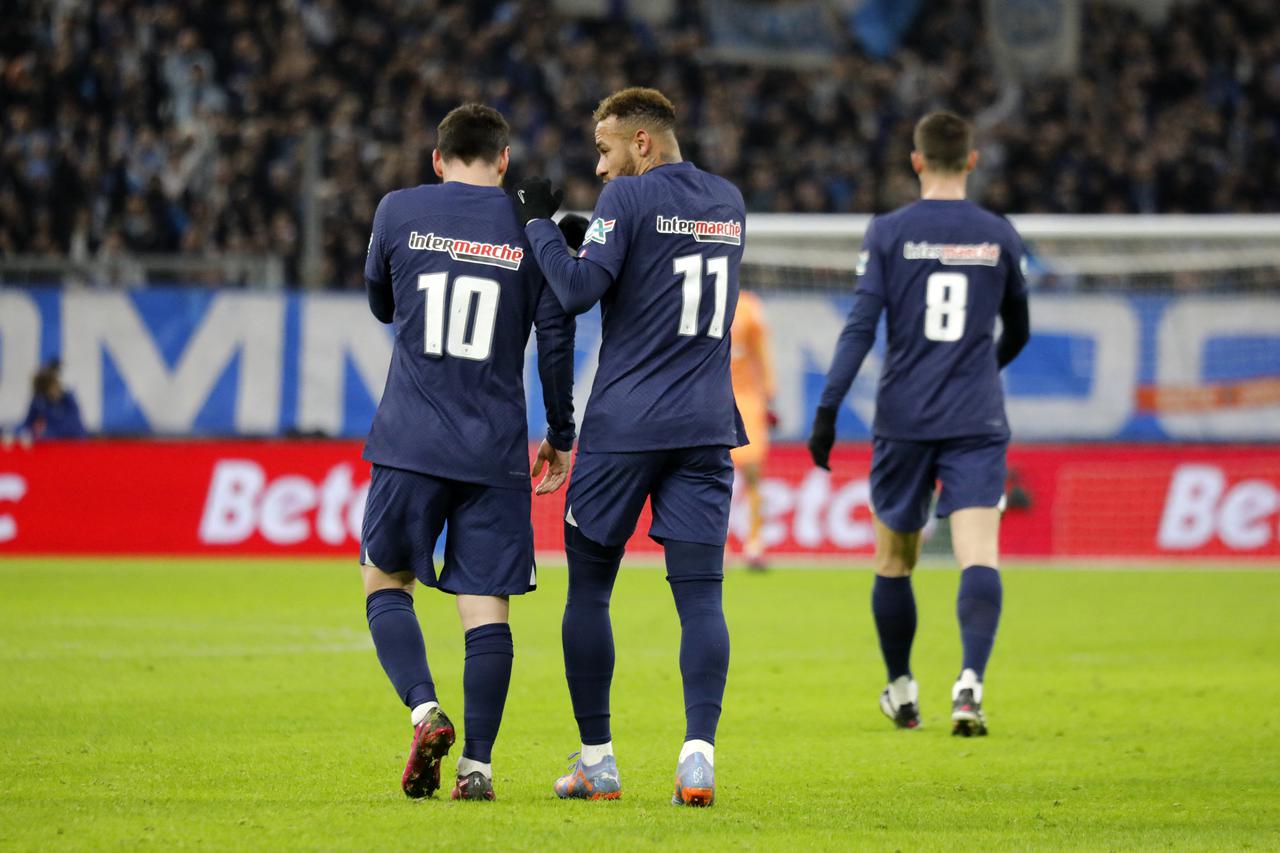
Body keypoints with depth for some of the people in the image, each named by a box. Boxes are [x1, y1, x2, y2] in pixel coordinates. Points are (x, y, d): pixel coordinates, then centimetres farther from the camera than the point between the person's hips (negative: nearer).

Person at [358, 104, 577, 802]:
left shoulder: (399, 212, 2)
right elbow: (556, 336, 3)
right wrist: (560, 435, 13)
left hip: (410, 443, 0)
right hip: (496, 451, 0)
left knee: (386, 580, 13)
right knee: (486, 605, 2)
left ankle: (424, 710, -9)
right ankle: (476, 762, -3)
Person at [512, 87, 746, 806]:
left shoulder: (629, 195, -7)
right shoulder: (729, 202, 13)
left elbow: (580, 289, -15)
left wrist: (540, 226, -1)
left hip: (624, 424, -4)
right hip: (707, 424, 5)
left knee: (589, 588, 7)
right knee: (700, 592, -2)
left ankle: (597, 761, 8)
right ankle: (699, 754, -15)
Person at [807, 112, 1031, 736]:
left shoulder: (888, 233, 0)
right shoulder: (999, 236, 6)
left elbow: (860, 326, -8)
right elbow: (1018, 333, 19)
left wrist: (828, 411, -7)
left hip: (903, 420, 0)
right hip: (977, 421, 0)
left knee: (894, 559, 15)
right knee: (979, 556, -10)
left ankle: (901, 692, 25)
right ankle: (970, 680, -30)